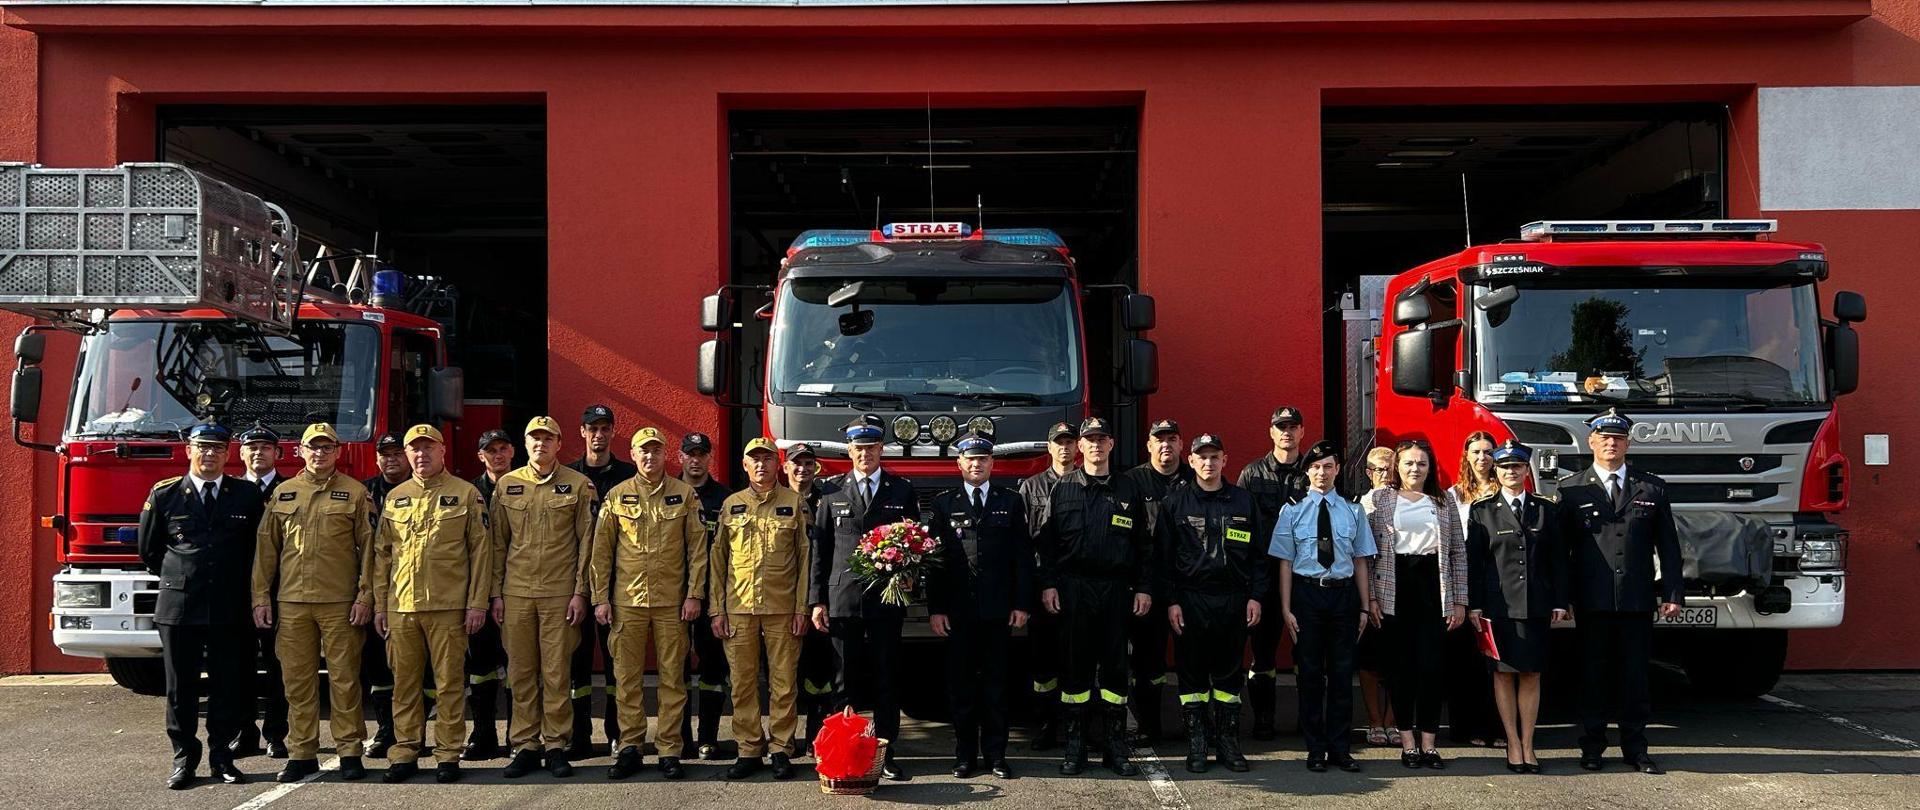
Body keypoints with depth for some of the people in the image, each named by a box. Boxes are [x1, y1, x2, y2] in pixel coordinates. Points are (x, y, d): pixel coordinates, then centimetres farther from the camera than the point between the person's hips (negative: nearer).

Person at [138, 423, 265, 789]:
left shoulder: (248, 495, 4)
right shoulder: (164, 495, 3)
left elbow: (258, 547, 15)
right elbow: (148, 549, 14)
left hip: (230, 608, 0)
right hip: (179, 607, 0)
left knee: (229, 687, 4)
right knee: (181, 688, 4)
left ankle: (221, 755, 15)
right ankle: (184, 759, 13)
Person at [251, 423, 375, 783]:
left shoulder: (355, 493, 5)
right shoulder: (282, 493, 12)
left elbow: (367, 548, 2)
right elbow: (266, 548, 12)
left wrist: (365, 596, -5)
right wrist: (261, 597, 6)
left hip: (340, 603, -2)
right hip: (291, 603, 3)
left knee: (344, 679, 0)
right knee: (297, 680, 5)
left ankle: (350, 752, 6)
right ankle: (301, 753, 13)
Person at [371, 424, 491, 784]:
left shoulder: (466, 494, 2)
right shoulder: (395, 498, 13)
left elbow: (481, 550, 0)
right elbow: (382, 554, 15)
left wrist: (477, 603, -6)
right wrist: (379, 604, 9)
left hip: (448, 606, -3)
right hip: (401, 607, 3)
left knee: (449, 683, 1)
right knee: (405, 684, 7)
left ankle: (448, 754, 8)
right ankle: (404, 753, 15)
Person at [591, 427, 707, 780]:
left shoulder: (685, 495, 3)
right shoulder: (617, 496, 4)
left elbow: (697, 548, 3)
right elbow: (601, 550, 6)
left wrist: (694, 594, -3)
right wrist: (600, 598, 1)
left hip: (672, 602, -1)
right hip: (627, 601, 1)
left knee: (672, 678, 3)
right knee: (627, 678, 4)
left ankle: (670, 751, 9)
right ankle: (630, 748, 12)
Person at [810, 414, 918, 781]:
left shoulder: (902, 490, 8)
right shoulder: (832, 492, 8)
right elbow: (820, 549, 7)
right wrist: (817, 601, 2)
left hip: (886, 600, 0)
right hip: (843, 601, 0)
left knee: (886, 679, 3)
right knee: (846, 680, 4)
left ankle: (885, 754, 10)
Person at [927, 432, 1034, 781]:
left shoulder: (1011, 501, 8)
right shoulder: (943, 503, 6)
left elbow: (1023, 555, 5)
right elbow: (934, 558, 2)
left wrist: (1022, 604, -2)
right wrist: (935, 608, -4)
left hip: (998, 608, 0)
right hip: (958, 609, 0)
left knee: (995, 683, 4)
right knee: (961, 683, 4)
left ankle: (995, 752, 11)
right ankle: (965, 753, 11)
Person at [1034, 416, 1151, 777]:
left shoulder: (1129, 491, 9)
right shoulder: (1062, 490, 6)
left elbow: (1143, 544, 9)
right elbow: (1046, 541, 4)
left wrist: (1144, 588, 2)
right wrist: (1048, 584, -5)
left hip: (1116, 589, 1)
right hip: (1074, 588, -1)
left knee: (1115, 666, 3)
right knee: (1075, 666, 2)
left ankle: (1116, 747, 10)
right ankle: (1074, 748, 8)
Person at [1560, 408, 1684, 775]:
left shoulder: (1652, 488, 10)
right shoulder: (1572, 491, 5)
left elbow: (1668, 546, 9)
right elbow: (1561, 549, 3)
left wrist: (1672, 594, 1)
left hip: (1638, 600, 1)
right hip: (1592, 602, -1)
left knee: (1635, 676, 6)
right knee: (1592, 675, 4)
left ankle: (1635, 748, 14)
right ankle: (1592, 747, 12)